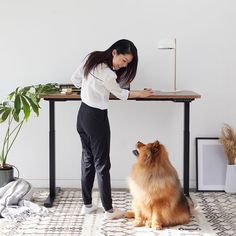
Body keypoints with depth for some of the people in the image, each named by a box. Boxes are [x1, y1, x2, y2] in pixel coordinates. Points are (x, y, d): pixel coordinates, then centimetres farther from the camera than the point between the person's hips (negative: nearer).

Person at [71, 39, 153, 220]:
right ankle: (109, 210, 9)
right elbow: (120, 94, -7)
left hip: (83, 114, 8)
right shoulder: (107, 74, -24)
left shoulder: (91, 58, -1)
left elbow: (75, 79, 11)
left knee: (87, 160, 15)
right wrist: (140, 94, 8)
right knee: (102, 164, 0)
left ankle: (87, 205, 23)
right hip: (97, 118, -8)